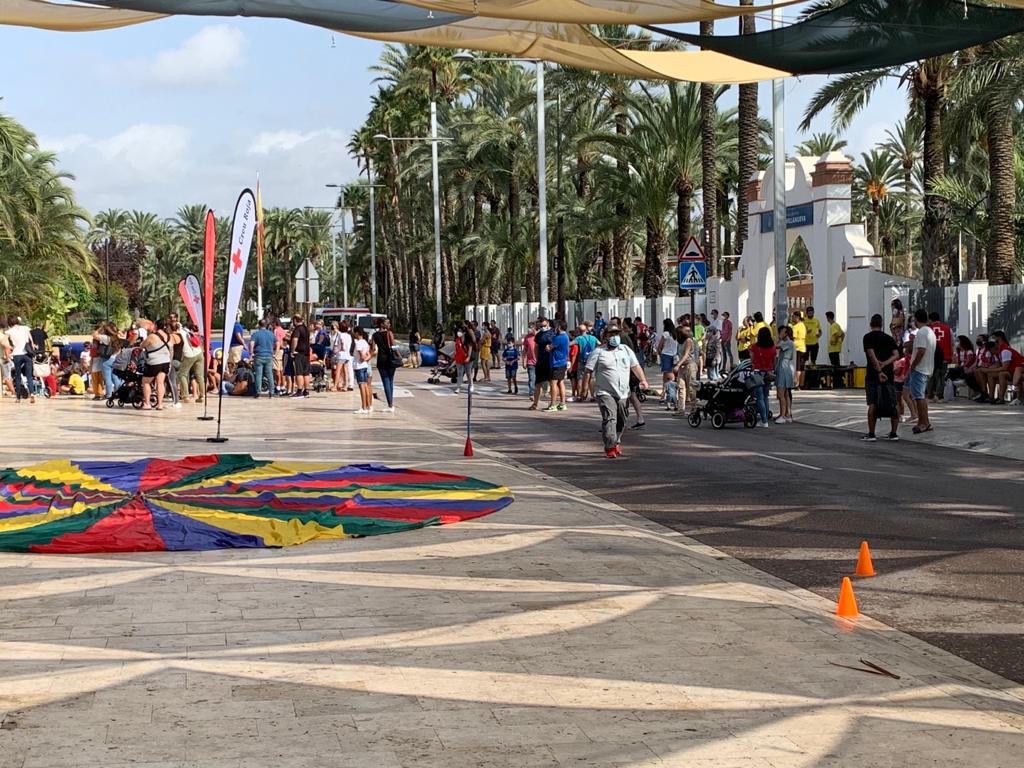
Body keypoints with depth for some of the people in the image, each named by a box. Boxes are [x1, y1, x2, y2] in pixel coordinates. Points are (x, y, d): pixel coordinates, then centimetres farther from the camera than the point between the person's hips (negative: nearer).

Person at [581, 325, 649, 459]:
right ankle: (610, 447, -19)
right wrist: (585, 388, -8)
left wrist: (643, 379, -1)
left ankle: (616, 443, 28)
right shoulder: (598, 352, -2)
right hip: (605, 393, -5)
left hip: (622, 393, 5)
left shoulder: (626, 350, 12)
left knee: (621, 421, 11)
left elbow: (635, 366, 14)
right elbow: (588, 371, -3)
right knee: (609, 419, -17)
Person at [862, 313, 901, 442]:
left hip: (873, 374, -4)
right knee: (892, 405, 10)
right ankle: (894, 433, 12)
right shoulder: (889, 338, 11)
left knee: (872, 404, -4)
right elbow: (896, 355, -3)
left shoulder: (868, 337, -2)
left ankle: (871, 434, -7)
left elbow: (871, 354, -16)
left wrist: (879, 371, -19)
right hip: (889, 374, 4)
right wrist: (884, 364, -12)